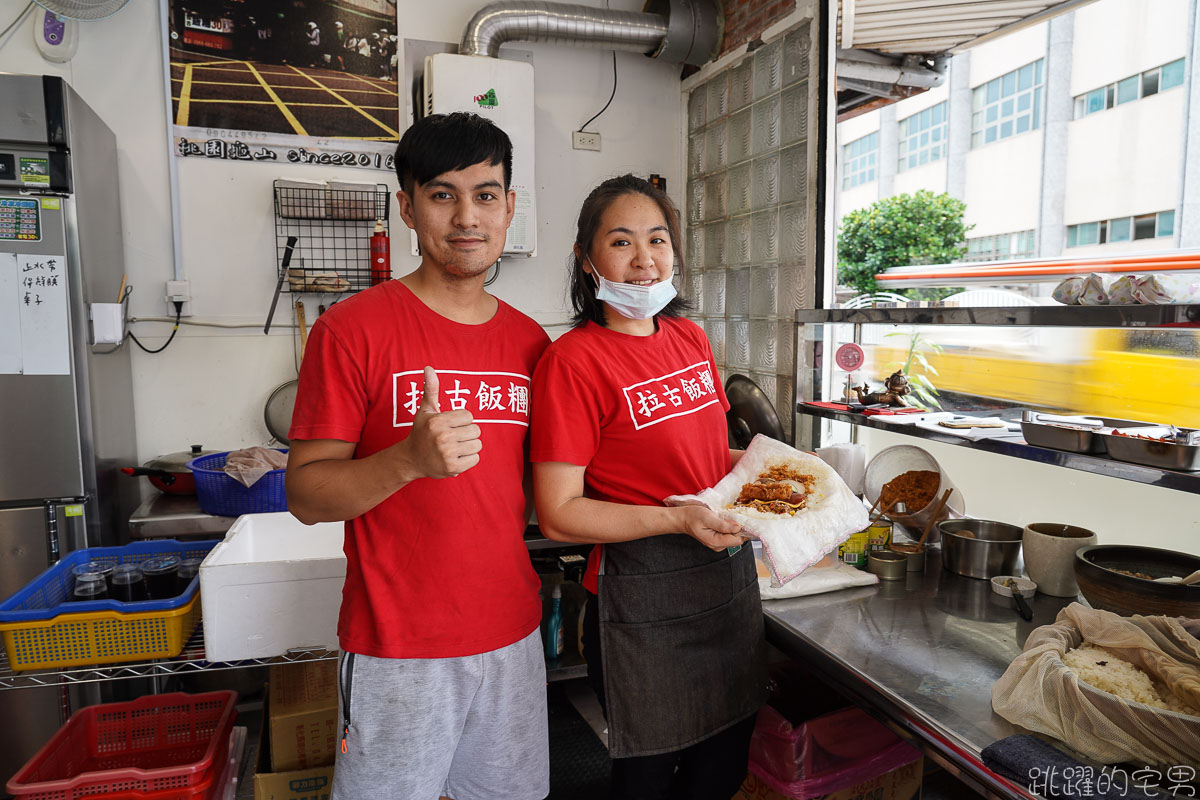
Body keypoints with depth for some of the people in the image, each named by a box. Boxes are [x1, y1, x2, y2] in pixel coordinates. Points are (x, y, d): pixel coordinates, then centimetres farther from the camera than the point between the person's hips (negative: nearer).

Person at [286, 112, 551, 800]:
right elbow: (306, 494, -11)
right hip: (398, 646, -4)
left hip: (512, 633, 5)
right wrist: (409, 459, -29)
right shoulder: (353, 329, -12)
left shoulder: (531, 341, 4)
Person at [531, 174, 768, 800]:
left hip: (729, 572, 7)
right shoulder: (573, 360, -15)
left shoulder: (690, 339, 7)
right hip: (643, 595, -7)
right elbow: (558, 515, -17)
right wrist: (679, 519, -24)